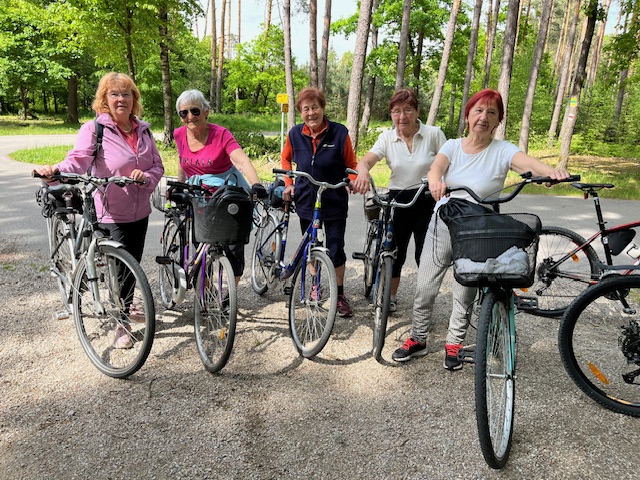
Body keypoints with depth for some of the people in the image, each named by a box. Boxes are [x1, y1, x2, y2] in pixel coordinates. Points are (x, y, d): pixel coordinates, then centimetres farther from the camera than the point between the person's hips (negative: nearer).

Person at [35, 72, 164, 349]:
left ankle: (126, 307, 43)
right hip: (111, 214, -5)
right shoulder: (94, 129, -8)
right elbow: (79, 159, -23)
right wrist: (57, 170, -44)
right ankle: (121, 325, 15)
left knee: (133, 263, 17)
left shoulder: (143, 130, 8)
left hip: (140, 211, 5)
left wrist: (145, 176, -14)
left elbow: (157, 165, 8)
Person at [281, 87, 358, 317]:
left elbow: (351, 164, 0)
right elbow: (286, 158, 15)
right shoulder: (295, 134, -4)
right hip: (306, 201, 3)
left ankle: (340, 295, 18)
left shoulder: (339, 132, -10)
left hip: (334, 202, -2)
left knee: (336, 251, 0)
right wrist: (288, 184, 4)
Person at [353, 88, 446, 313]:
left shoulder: (434, 134, -5)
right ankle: (390, 298, 32)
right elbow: (366, 160, -15)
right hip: (397, 201, 2)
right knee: (394, 254, 11)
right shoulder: (387, 138, -1)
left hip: (427, 202, -2)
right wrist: (363, 170, -38)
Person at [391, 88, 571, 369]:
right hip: (442, 226, 2)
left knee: (465, 295, 8)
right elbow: (435, 168, -18)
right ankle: (418, 340, 27)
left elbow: (528, 163, -26)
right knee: (424, 288, 7)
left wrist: (552, 172, -50)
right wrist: (435, 180, -43)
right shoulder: (453, 146, 1)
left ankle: (454, 344, 29)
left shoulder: (502, 150, -7)